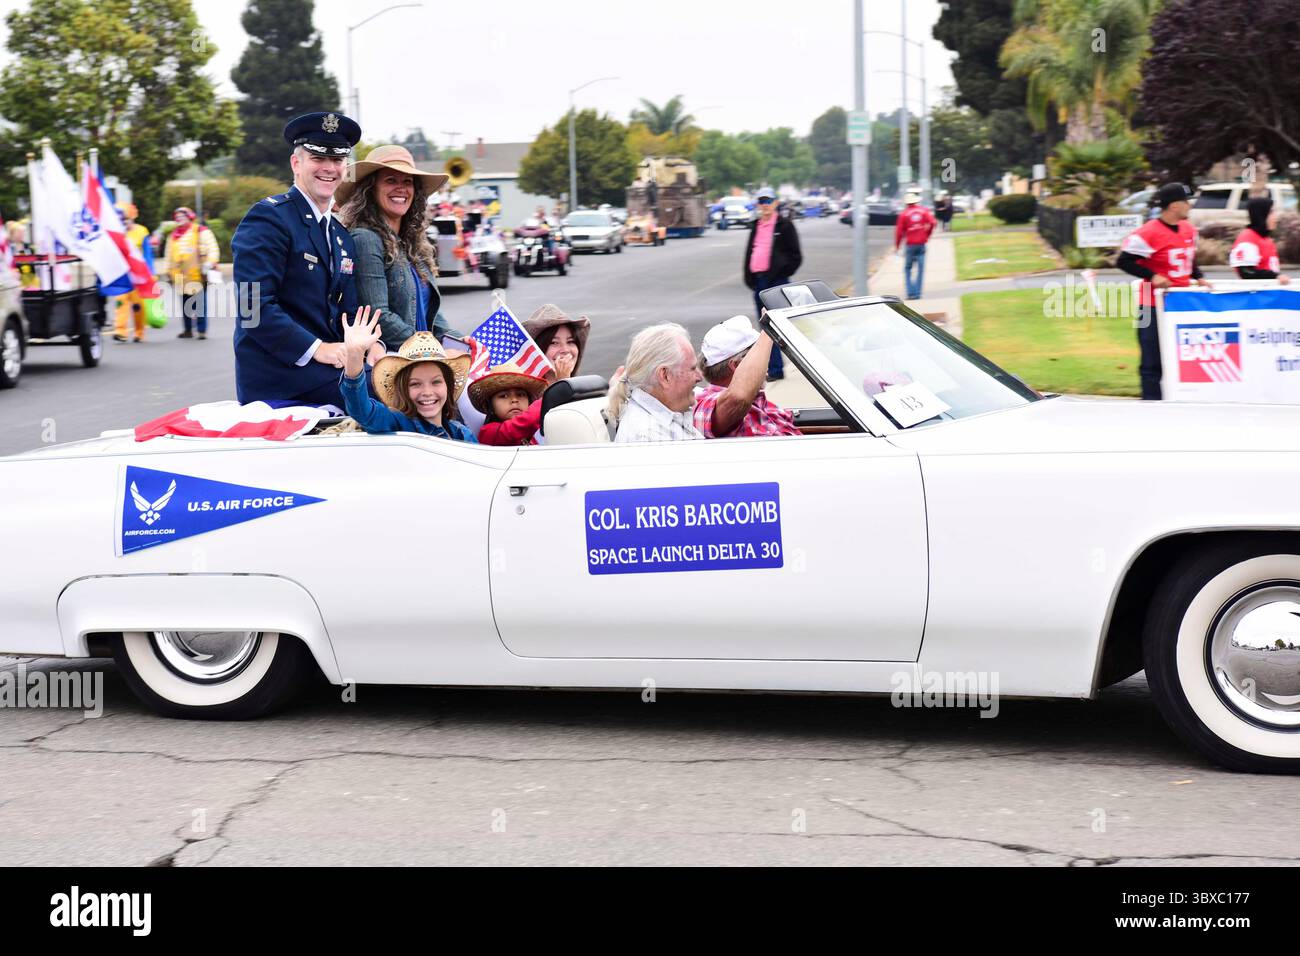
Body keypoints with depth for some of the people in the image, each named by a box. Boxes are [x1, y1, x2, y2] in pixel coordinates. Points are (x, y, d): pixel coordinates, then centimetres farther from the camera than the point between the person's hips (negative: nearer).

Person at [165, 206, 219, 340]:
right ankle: (188, 330, 13)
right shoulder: (173, 236, 19)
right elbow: (169, 255, 26)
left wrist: (209, 263, -14)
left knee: (200, 303, -8)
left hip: (197, 275, -5)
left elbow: (212, 248, -3)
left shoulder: (201, 232, 2)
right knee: (185, 303, 7)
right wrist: (169, 272, 22)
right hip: (181, 277, 5)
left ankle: (202, 330, -6)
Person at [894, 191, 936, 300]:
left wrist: (896, 246, 9)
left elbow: (899, 231, -2)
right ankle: (917, 293, 3)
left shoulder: (904, 214, -2)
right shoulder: (924, 211, 4)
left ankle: (911, 292, -5)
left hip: (910, 245, -2)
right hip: (921, 244, 2)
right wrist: (927, 236, 8)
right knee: (920, 269, 6)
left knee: (907, 269, 7)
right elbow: (932, 223, -8)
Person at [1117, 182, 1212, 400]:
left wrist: (1198, 277, 8)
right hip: (1155, 306, -8)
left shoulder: (1189, 230, 9)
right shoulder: (1148, 233, -16)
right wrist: (1152, 276, -19)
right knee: (1153, 361, -2)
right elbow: (1124, 261, -13)